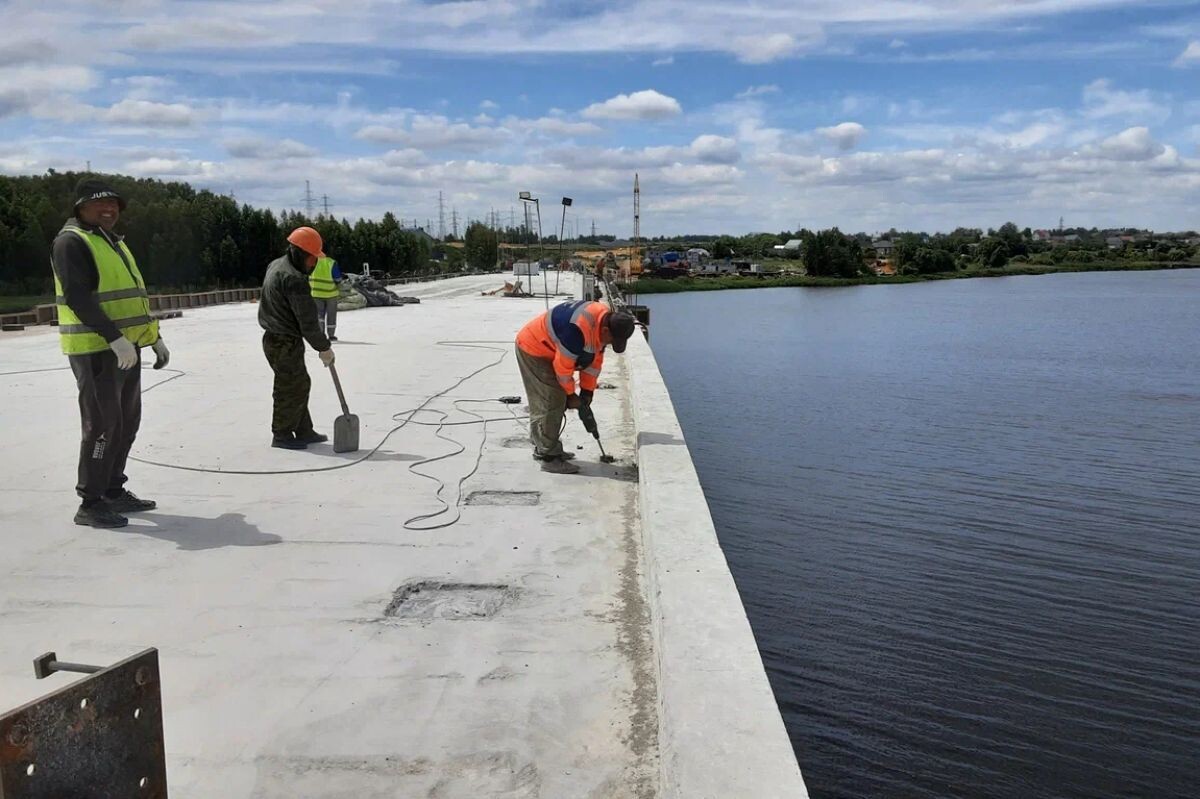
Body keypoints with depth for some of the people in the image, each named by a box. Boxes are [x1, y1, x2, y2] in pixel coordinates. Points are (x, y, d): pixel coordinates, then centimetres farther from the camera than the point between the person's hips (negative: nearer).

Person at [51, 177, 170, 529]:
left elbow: (133, 297, 24)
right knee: (103, 425, -8)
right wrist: (114, 339, -29)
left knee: (127, 422, 14)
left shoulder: (114, 242, 20)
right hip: (95, 350, -9)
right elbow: (79, 298, -21)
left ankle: (113, 490, 25)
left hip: (126, 347, 9)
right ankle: (90, 504, -1)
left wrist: (155, 338, 20)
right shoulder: (71, 241, -9)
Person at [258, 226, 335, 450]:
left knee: (300, 384, 16)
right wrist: (324, 347, -11)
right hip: (286, 343, -10)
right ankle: (282, 435, 10)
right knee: (291, 389, 0)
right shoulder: (294, 279, -22)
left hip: (275, 338, 10)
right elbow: (307, 319, -20)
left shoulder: (276, 265, 10)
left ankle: (304, 431, 23)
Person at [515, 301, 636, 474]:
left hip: (541, 349, 10)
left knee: (542, 402, 17)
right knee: (551, 402, -11)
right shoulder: (578, 329, -35)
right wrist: (570, 394, -12)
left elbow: (594, 360, 5)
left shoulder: (604, 321, -5)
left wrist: (587, 391, 6)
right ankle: (549, 458, -7)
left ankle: (542, 448, 30)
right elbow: (563, 365, -26)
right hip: (533, 348, -10)